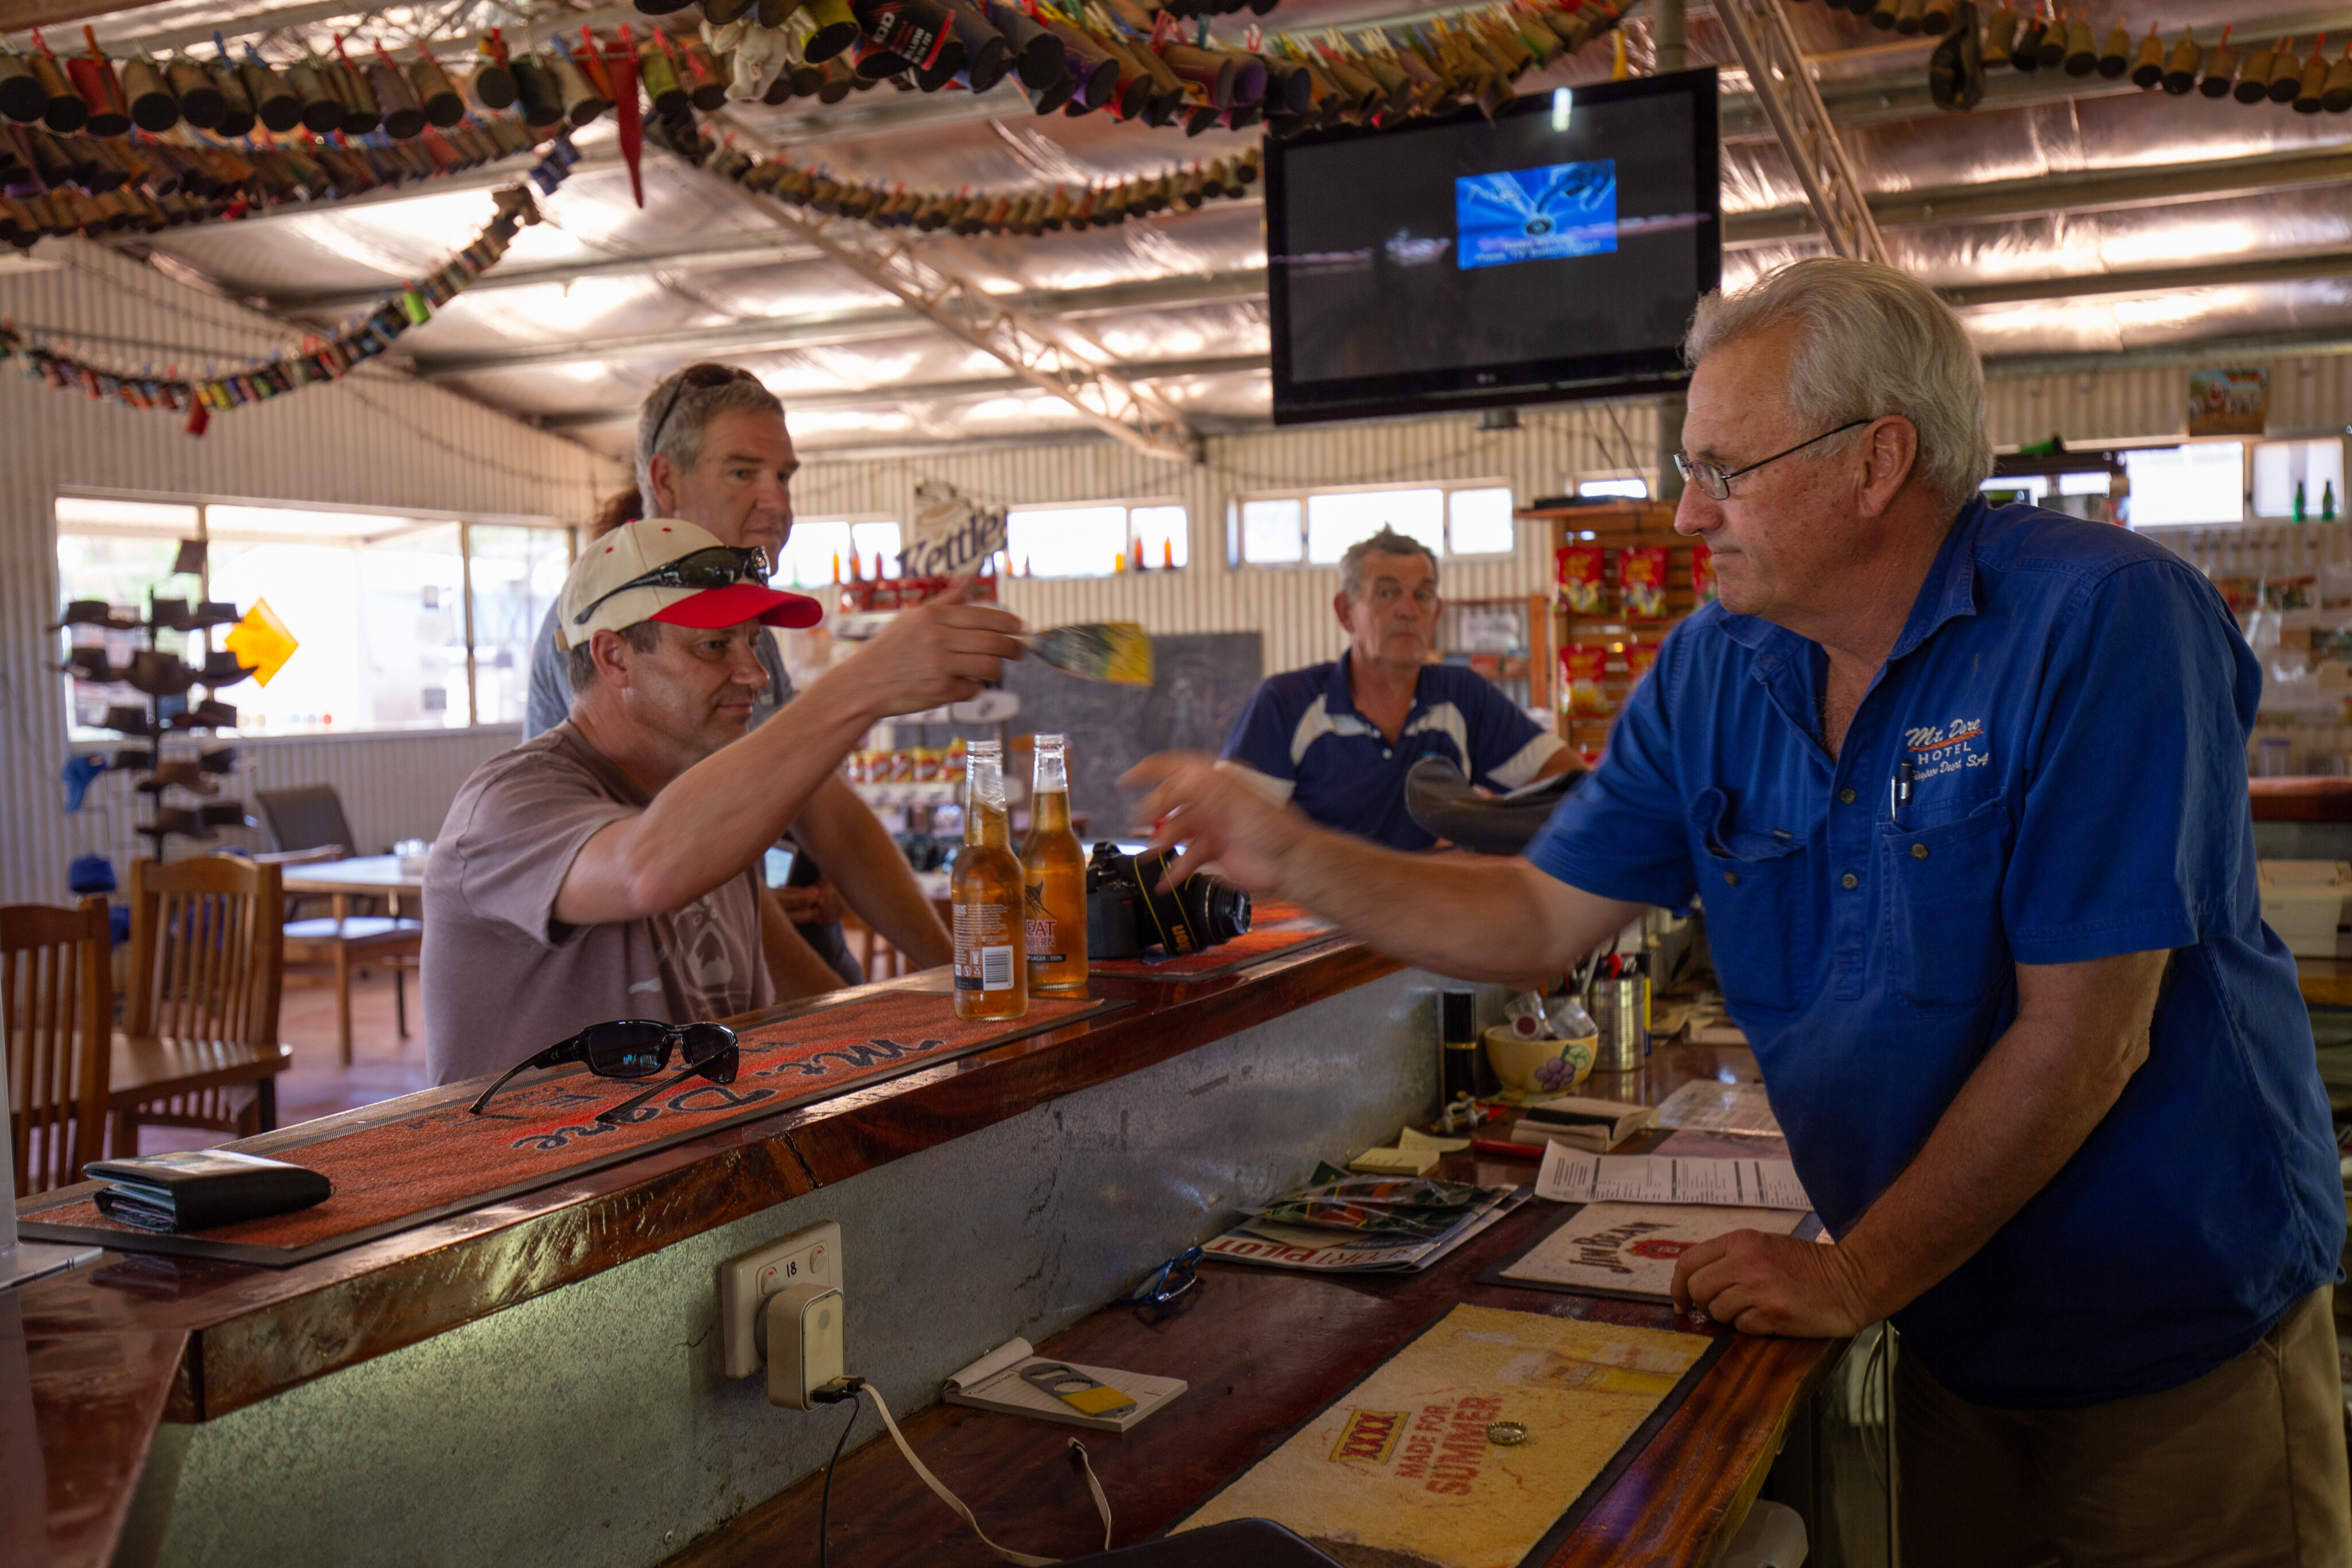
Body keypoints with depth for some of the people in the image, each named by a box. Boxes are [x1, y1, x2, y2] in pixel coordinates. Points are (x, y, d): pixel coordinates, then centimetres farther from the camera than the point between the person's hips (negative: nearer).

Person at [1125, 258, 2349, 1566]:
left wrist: (1852, 1280, -16)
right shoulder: (1709, 676, -3)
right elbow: (1546, 919, 3)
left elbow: (2081, 1032, -24)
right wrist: (1291, 856, -8)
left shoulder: (2099, 620, -22)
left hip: (2180, 1345, -4)